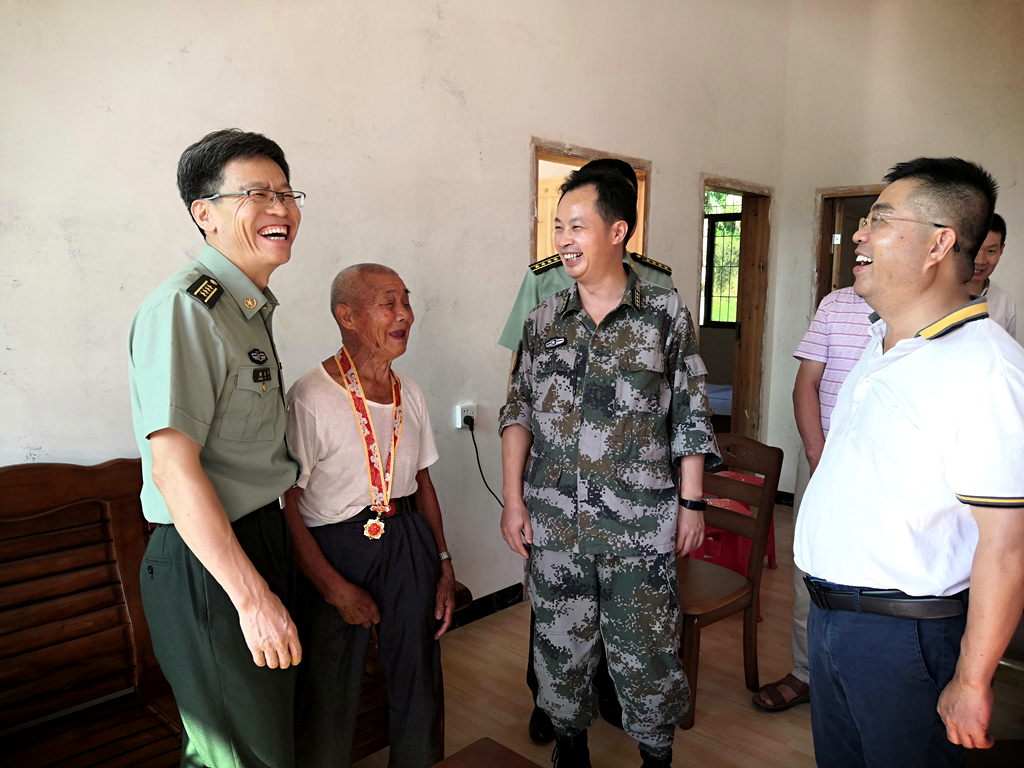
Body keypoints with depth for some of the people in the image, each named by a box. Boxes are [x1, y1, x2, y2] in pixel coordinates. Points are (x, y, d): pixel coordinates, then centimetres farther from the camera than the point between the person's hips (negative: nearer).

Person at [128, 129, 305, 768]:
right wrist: (253, 595, -24)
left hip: (263, 537, 9)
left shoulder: (254, 307, 11)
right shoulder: (183, 308, -20)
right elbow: (173, 468, -25)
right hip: (207, 563, -9)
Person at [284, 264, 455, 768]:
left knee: (418, 676, 16)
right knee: (331, 693, 9)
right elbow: (285, 506, -16)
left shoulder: (409, 393, 4)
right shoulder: (310, 398, -17)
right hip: (337, 552, -5)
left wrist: (443, 564, 7)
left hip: (410, 546, 6)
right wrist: (335, 588, -14)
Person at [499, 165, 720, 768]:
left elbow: (692, 415, -1)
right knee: (561, 646, 16)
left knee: (646, 652, 9)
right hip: (553, 521, 3)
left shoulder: (667, 313, -4)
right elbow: (518, 412, 6)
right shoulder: (544, 320, 4)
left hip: (641, 524, -2)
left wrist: (692, 502, -2)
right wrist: (513, 500, 2)